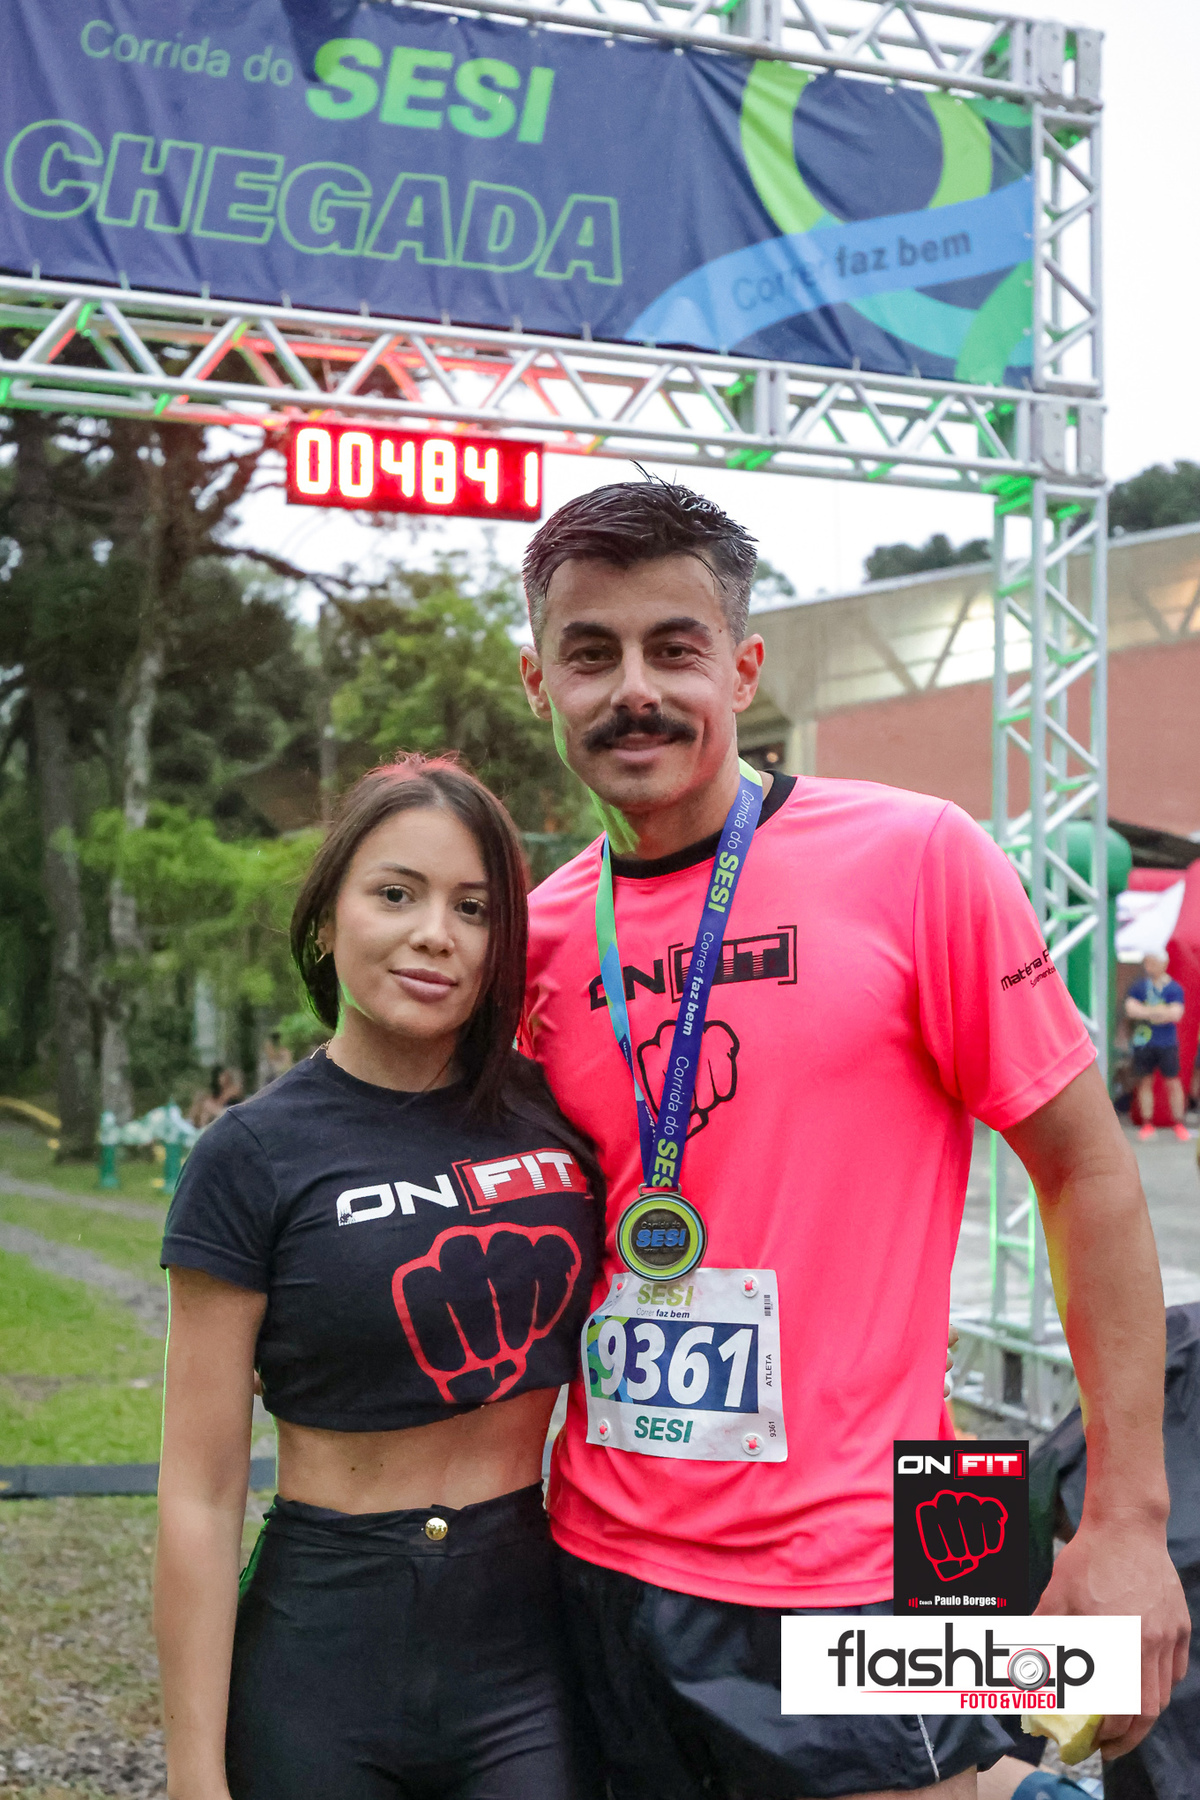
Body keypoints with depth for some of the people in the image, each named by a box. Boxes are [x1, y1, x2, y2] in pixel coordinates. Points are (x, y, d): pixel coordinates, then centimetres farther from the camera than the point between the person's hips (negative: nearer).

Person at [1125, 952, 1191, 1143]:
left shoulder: (1174, 988, 1)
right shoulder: (1138, 986, 6)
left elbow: (1175, 1014, -12)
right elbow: (1130, 1009, -8)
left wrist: (1146, 1012, -9)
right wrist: (1161, 1011, -9)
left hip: (1167, 1043, -2)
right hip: (1143, 1042, 2)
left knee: (1173, 1083, -2)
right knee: (1144, 1082, 4)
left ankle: (1179, 1125, 7)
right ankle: (1147, 1124, 12)